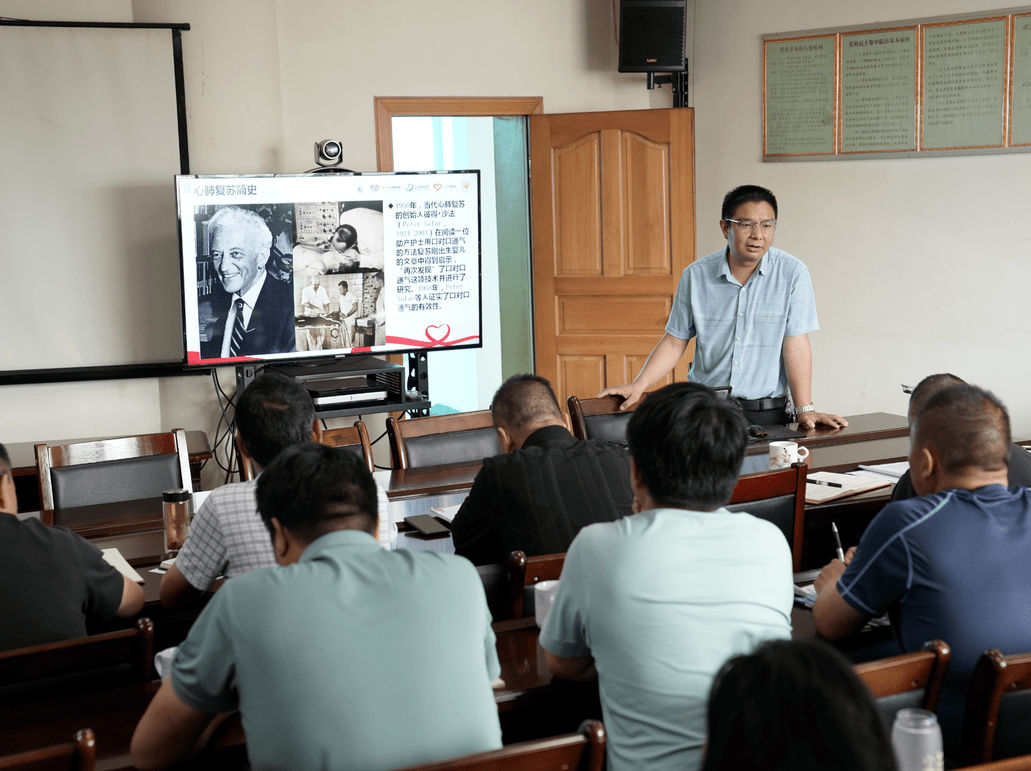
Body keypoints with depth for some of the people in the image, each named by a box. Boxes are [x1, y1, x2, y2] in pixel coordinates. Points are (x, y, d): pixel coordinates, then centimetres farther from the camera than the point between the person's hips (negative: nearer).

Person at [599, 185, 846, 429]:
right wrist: (637, 387, -1)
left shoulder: (792, 273, -3)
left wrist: (804, 410, -11)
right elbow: (675, 341, 9)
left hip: (766, 414, -1)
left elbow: (796, 343, -6)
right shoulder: (696, 275, 3)